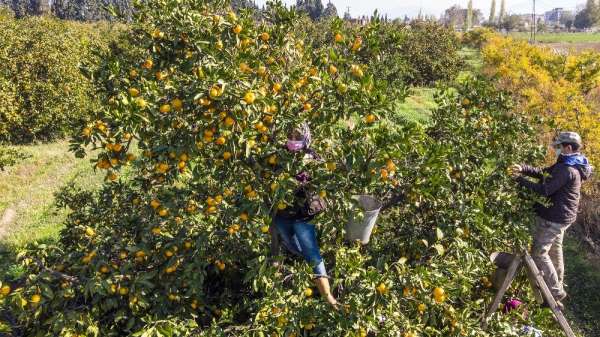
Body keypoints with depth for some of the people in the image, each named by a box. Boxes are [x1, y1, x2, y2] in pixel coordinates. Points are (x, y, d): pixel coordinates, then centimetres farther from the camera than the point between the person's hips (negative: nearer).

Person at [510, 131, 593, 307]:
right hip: (561, 217, 11)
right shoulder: (568, 166, 10)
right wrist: (523, 169, -3)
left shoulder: (567, 170, -24)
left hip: (554, 218, -11)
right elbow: (543, 173, 11)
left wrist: (520, 179, -19)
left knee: (539, 252, -6)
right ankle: (557, 287, 37)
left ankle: (556, 293, 0)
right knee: (554, 251, 22)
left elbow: (544, 190, -26)